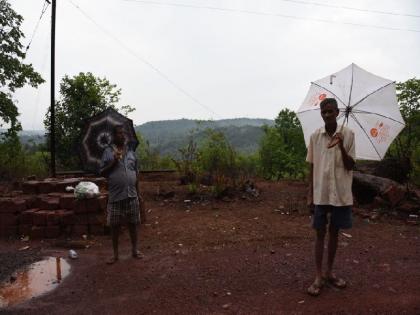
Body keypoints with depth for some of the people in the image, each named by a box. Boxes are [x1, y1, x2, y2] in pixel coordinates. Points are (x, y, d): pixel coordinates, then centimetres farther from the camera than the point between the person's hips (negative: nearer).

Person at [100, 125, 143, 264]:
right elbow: (102, 173, -3)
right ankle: (115, 254, 19)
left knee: (133, 223, 10)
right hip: (116, 196, -3)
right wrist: (114, 162, -17)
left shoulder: (131, 151, 9)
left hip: (131, 195, 3)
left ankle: (134, 249, 25)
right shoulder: (108, 152, -2)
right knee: (115, 225, 6)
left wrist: (138, 193, 12)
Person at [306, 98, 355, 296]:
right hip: (320, 194, 0)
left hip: (341, 194, 0)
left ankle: (329, 272, 27)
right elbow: (312, 168, 3)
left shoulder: (348, 134, -3)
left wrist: (341, 147, -22)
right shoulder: (315, 136, 0)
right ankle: (319, 276, 13)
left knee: (334, 232, 12)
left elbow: (350, 166, -5)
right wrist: (310, 195, 1)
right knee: (320, 233, 5)